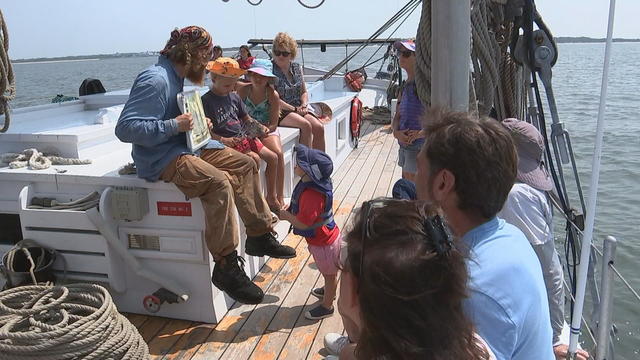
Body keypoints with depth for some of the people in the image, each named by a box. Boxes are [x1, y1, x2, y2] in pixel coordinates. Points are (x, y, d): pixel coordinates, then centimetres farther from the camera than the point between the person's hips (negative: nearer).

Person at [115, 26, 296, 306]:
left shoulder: (176, 78, 13)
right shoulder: (155, 80, -18)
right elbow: (125, 128, -25)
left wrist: (197, 123, 10)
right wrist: (174, 125, -26)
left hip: (185, 146, 10)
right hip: (160, 159, -10)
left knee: (244, 165, 4)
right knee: (218, 182, -32)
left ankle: (260, 235, 10)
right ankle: (226, 267, -24)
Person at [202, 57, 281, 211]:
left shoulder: (234, 97, 12)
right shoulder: (206, 100, -11)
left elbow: (246, 118, 21)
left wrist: (259, 127, 3)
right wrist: (223, 140, -27)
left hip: (244, 136, 8)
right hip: (228, 142, -8)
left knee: (273, 157, 2)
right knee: (254, 158, -27)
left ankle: (272, 198, 13)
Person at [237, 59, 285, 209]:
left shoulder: (273, 95, -7)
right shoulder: (243, 90, -3)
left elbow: (273, 124, -9)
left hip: (267, 130, 0)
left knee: (278, 153, -26)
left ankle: (280, 196, -16)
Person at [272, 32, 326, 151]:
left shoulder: (297, 68, 12)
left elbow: (304, 92, 17)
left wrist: (304, 106, -5)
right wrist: (294, 109, -14)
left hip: (298, 110, 6)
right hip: (280, 112, -6)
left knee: (319, 127, -15)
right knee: (306, 125, -28)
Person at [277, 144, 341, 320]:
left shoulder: (312, 195, -36)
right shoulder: (314, 183, -6)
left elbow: (303, 223, -33)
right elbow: (305, 209, 12)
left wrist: (285, 215, -17)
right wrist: (290, 210, -2)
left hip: (323, 243, -9)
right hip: (326, 237, 9)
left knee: (329, 273, 13)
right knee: (329, 272, 31)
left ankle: (327, 306, 32)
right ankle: (329, 291, 55)